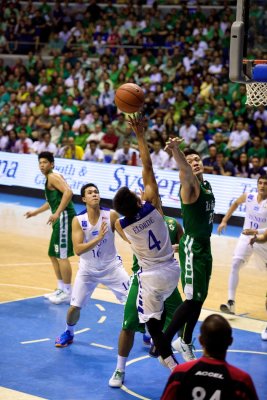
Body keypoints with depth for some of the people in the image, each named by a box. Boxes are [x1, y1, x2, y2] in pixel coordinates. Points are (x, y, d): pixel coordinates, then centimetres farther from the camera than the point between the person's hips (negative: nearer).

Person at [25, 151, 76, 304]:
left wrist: (57, 213, -29)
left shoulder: (53, 177, -10)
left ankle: (68, 293, -4)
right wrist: (35, 212, 38)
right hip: (60, 219, 11)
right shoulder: (50, 178, 21)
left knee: (62, 255, -8)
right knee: (53, 255, 16)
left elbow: (68, 192, -26)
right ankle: (62, 289, 23)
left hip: (64, 217, -11)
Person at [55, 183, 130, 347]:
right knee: (75, 307, 1)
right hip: (88, 269, 0)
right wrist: (98, 238, -34)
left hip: (111, 266, 0)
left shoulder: (111, 215, -15)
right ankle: (69, 333, 31)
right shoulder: (78, 220, -15)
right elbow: (78, 250, -22)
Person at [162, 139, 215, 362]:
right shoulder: (190, 186, -15)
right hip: (192, 248, -8)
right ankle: (163, 343, -1)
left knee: (200, 298, 13)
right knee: (192, 299, -11)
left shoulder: (207, 185, 11)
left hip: (205, 246, 8)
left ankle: (185, 343, 28)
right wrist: (176, 151, -61)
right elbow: (185, 172, -40)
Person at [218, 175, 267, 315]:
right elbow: (236, 203, 15)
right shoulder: (248, 197, -8)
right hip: (246, 237, 2)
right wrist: (224, 221, 11)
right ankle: (231, 303, -22)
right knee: (235, 265, -17)